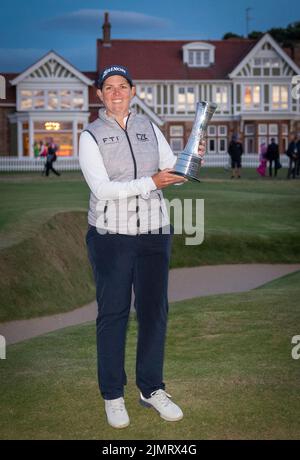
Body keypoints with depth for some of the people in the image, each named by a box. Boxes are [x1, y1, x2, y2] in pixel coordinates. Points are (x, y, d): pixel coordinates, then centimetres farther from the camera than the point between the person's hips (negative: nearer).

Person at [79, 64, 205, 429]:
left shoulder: (148, 128, 9)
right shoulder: (91, 136, -4)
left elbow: (172, 172, 11)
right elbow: (102, 189, -15)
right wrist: (151, 183, -22)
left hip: (154, 234, 4)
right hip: (110, 236, -3)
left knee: (154, 311, 8)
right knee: (112, 314, 4)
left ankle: (151, 389, 22)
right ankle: (112, 395, 16)